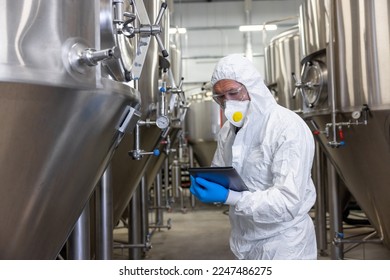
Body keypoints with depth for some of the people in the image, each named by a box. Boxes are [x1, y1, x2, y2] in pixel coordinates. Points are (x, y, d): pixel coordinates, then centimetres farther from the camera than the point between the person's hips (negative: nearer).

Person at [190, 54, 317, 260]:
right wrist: (203, 185, -12)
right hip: (245, 242, 7)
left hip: (283, 246, -7)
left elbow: (289, 202, -27)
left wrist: (228, 197, -33)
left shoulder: (289, 129, -21)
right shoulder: (228, 129, 3)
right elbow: (219, 177, 11)